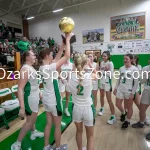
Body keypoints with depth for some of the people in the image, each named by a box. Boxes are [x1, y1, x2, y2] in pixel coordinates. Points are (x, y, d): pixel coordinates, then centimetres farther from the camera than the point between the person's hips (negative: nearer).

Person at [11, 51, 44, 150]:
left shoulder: (31, 68, 6)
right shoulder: (25, 69, -23)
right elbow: (20, 88, -28)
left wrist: (39, 94, 22)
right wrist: (22, 107, -31)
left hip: (35, 97, 9)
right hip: (30, 98, -9)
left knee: (33, 118, 24)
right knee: (30, 121, 4)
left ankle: (34, 133, 46)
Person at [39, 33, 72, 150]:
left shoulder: (42, 68, 0)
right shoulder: (51, 68, -24)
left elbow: (57, 58, 8)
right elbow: (67, 56, -24)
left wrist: (63, 44, 7)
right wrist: (67, 40, -13)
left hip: (46, 99, 8)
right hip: (54, 101, -8)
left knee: (49, 124, 21)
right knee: (57, 126, 13)